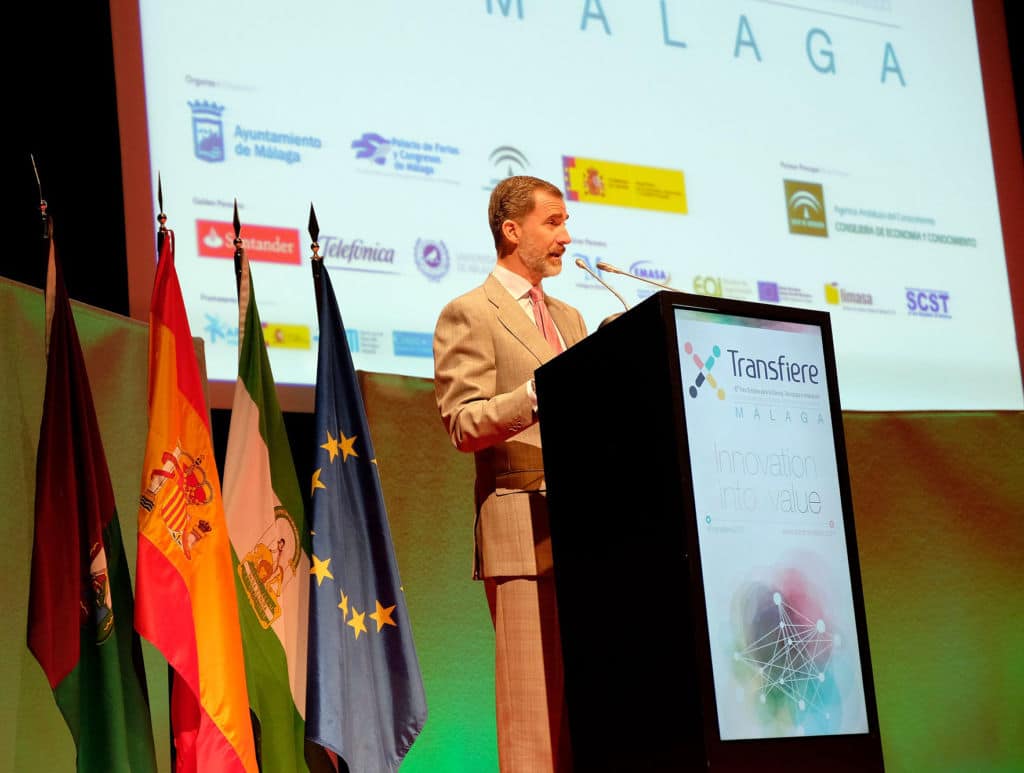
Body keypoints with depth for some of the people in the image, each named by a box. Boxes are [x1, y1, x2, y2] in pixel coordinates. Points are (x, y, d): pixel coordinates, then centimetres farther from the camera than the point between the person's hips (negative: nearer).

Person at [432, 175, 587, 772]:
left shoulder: (569, 318, 25)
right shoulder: (469, 314, 2)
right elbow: (464, 426, -8)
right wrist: (541, 390, -21)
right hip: (523, 528, -6)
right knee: (535, 693, -9)